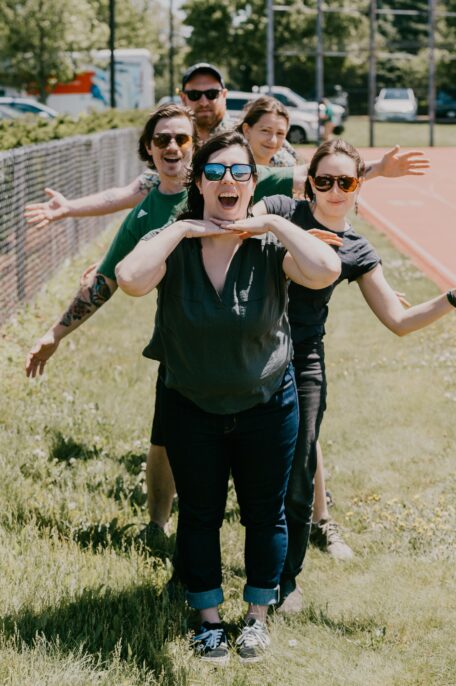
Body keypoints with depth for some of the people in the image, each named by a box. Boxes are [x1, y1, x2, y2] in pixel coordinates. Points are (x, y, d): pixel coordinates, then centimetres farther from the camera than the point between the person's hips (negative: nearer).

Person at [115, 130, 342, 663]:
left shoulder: (270, 247, -15)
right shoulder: (172, 244, -13)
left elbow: (326, 271, -34)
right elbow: (131, 279, -33)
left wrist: (274, 224, -25)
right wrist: (182, 230, -26)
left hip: (266, 405, 0)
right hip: (190, 407, 0)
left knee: (264, 514, 13)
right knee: (199, 515, 13)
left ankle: (257, 617, 33)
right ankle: (208, 620, 31)